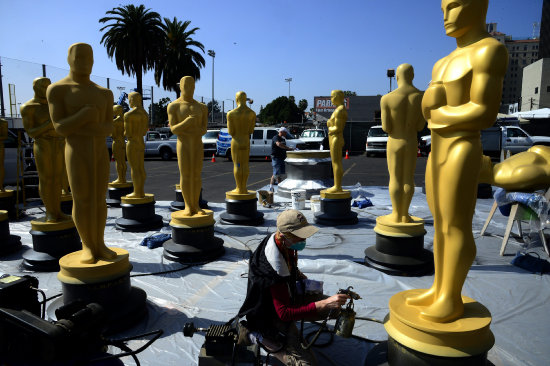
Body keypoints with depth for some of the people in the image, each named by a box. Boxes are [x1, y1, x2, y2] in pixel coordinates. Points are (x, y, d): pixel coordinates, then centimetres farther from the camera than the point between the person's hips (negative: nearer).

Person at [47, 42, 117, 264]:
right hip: (77, 154, -4)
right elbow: (59, 128, -10)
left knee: (100, 199, 6)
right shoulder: (57, 89, -4)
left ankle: (99, 244, 16)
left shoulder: (104, 93, 10)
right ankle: (87, 247, 12)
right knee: (82, 201, -1)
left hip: (101, 152, 5)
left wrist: (95, 130, -15)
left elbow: (109, 127, 6)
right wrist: (85, 115, -21)